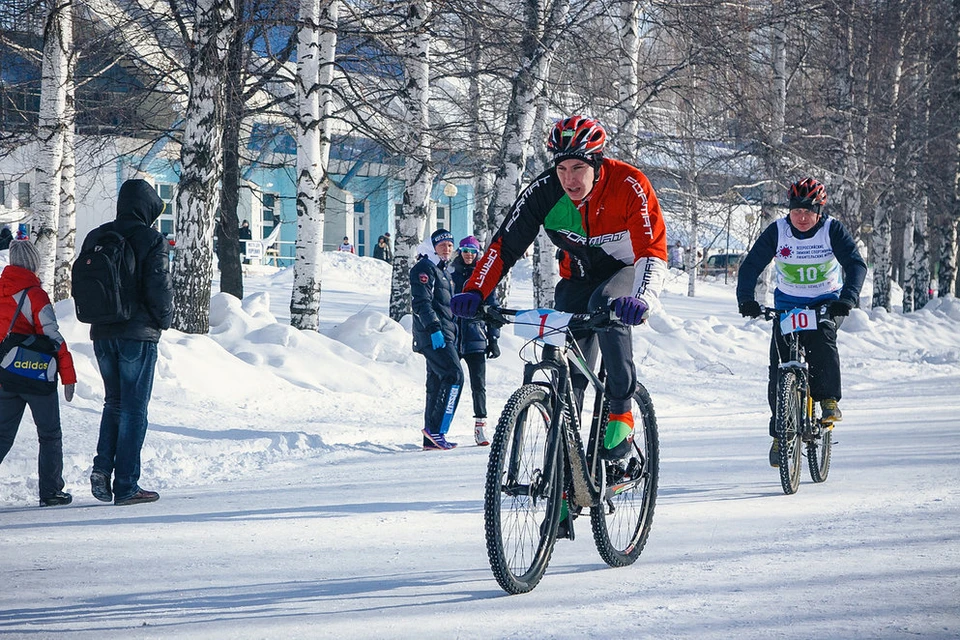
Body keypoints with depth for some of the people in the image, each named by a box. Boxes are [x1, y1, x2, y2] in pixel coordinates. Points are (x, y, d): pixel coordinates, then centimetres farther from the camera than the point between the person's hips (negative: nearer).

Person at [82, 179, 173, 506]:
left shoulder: (95, 238, 7)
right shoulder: (150, 240, -10)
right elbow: (159, 287, -14)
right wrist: (163, 319, 2)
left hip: (102, 333, 5)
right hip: (138, 334, -5)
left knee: (114, 402, 19)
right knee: (134, 408, 1)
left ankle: (102, 467, 1)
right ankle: (126, 485, 0)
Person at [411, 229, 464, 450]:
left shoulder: (443, 272, 25)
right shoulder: (424, 268, -6)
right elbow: (422, 301, -17)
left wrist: (453, 337, 27)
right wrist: (434, 328, -25)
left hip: (444, 335, 10)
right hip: (434, 336, -10)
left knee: (437, 383, 8)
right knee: (454, 376, -18)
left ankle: (431, 440, 8)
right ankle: (436, 429, -20)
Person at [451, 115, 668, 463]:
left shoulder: (629, 186, -29)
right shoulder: (544, 192, -21)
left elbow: (653, 251, -35)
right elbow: (505, 244, -18)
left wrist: (642, 299, -54)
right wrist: (474, 291, -33)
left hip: (628, 270, -3)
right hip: (580, 277, 3)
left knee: (604, 304, -37)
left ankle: (621, 411, -25)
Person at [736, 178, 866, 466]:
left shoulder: (832, 231, -13)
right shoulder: (777, 232, -10)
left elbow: (856, 264, -21)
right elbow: (751, 265, -13)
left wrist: (848, 297, -38)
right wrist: (746, 299, -30)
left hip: (826, 303, -1)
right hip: (787, 304, 2)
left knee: (821, 337, -34)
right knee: (779, 366, -8)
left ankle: (829, 401, -21)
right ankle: (780, 433, 3)